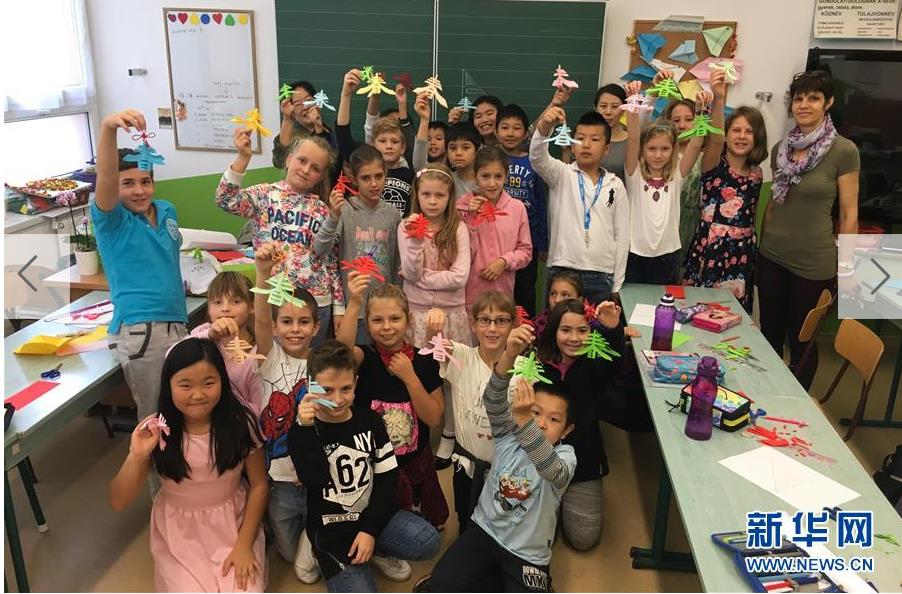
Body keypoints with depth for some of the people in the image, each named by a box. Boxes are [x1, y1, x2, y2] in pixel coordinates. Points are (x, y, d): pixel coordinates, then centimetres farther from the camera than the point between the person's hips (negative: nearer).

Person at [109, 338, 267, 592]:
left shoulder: (240, 422, -15)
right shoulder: (155, 430, -13)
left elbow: (259, 484, -4)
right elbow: (119, 502, -11)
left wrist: (244, 545, -10)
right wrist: (137, 457, -28)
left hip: (233, 523, -1)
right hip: (179, 530, 1)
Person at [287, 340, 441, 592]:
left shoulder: (369, 421, 1)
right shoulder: (301, 432, -5)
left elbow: (388, 478, 1)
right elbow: (314, 481, -20)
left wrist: (370, 529, -9)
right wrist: (306, 429, -29)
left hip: (372, 514, 3)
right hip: (331, 528, -2)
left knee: (428, 542, -21)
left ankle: (377, 549, 6)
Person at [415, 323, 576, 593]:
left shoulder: (564, 455, -12)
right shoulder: (508, 434, -6)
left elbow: (552, 469, -37)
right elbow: (494, 402, -24)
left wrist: (523, 418, -50)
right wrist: (509, 355, -43)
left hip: (527, 554, -1)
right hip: (484, 530, 2)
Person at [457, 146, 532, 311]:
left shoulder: (517, 208, 0)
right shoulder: (463, 206, -3)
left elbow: (525, 251, 5)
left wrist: (504, 262, -11)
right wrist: (471, 218, -14)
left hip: (503, 293, 1)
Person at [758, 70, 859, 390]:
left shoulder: (844, 151, -11)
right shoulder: (781, 148, 4)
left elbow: (849, 212, -8)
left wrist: (846, 267, -8)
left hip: (814, 264, -4)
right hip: (772, 256, 4)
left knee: (802, 340, 10)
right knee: (769, 333, 14)